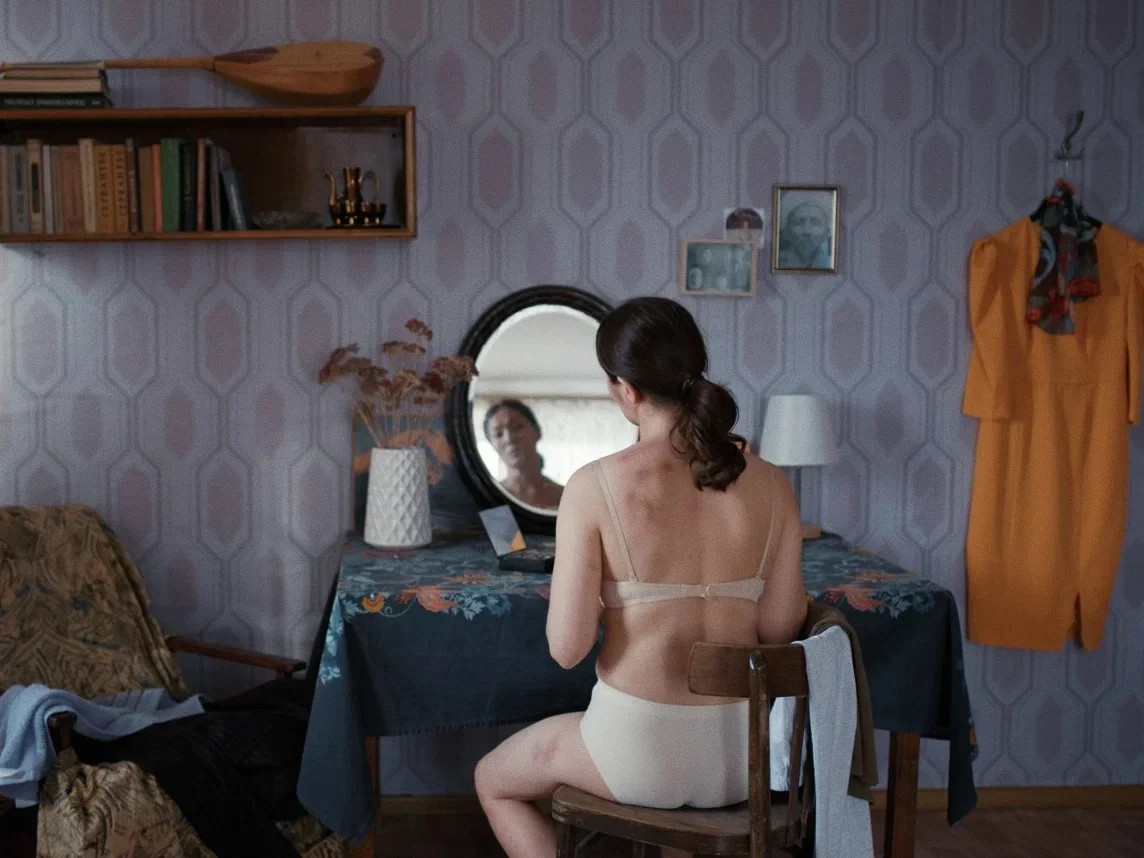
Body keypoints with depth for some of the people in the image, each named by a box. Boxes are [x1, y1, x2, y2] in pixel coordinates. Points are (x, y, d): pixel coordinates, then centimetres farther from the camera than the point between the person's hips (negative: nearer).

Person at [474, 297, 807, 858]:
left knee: (494, 780, 27)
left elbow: (567, 648, -15)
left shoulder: (595, 486, -16)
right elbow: (779, 630, 0)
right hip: (745, 754, 5)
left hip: (642, 749, -5)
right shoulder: (770, 484, -5)